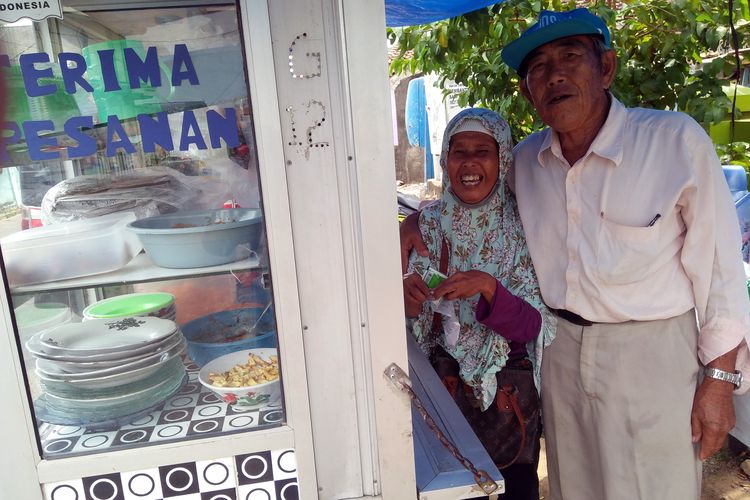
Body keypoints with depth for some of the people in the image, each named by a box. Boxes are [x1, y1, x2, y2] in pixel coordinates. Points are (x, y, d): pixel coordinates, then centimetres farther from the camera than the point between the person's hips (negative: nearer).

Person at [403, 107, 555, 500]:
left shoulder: (523, 225, -12)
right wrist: (406, 297, -23)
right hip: (447, 380, 2)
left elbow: (533, 326, -14)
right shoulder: (427, 224, -6)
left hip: (511, 384, -1)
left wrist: (488, 287, -31)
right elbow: (411, 319, -1)